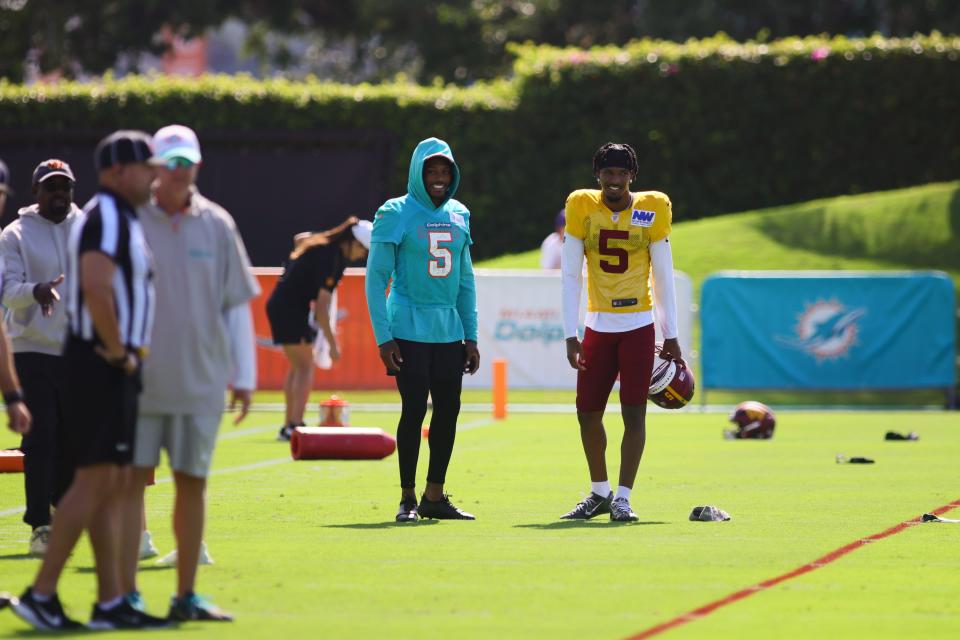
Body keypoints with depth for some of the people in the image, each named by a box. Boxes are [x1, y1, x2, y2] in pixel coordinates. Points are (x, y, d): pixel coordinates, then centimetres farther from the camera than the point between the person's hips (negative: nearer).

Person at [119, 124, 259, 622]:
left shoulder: (217, 225, 7)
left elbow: (236, 305, 11)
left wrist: (243, 376, 8)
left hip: (201, 382, 3)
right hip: (139, 378, -3)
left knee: (192, 484, 5)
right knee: (132, 479, -5)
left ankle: (186, 595, 13)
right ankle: (127, 594, -2)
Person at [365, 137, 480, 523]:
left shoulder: (458, 216, 11)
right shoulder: (396, 215, -6)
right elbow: (376, 278, -7)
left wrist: (470, 337, 13)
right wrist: (383, 338, -12)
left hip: (449, 330, 6)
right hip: (409, 328, -6)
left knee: (449, 409, 6)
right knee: (414, 410, -6)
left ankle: (435, 497, 15)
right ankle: (407, 499, 2)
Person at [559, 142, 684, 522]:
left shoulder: (652, 210, -3)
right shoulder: (582, 208, -2)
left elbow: (663, 276, 2)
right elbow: (571, 276, -1)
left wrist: (671, 336, 1)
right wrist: (570, 336, -5)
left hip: (638, 326, -2)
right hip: (598, 326, 2)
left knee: (634, 412, -5)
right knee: (587, 411, 4)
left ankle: (623, 497, -1)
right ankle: (599, 493, 20)